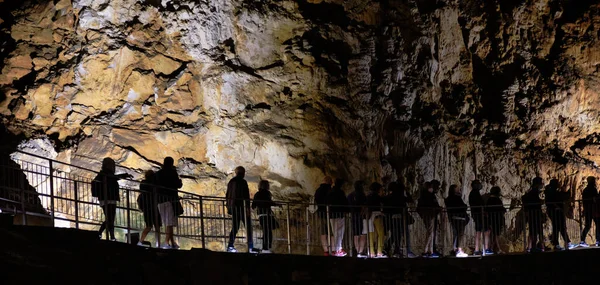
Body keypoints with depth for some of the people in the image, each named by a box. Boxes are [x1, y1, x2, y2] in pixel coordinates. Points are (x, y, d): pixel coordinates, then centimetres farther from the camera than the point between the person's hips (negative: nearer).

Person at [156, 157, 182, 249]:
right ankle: (167, 242, -17)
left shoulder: (158, 173, 9)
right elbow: (178, 185, -4)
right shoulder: (172, 172, -4)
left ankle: (172, 242, 12)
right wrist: (180, 181, 17)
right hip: (170, 199, -5)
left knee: (167, 223, 11)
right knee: (170, 223, -7)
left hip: (160, 200, 5)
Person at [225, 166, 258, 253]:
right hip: (241, 206, -7)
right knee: (248, 226, -4)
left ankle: (230, 246, 2)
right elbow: (246, 195, -14)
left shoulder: (231, 182, 15)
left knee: (235, 227, 10)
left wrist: (228, 207, 24)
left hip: (233, 206, 7)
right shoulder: (242, 182, -8)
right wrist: (247, 207, -14)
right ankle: (250, 247, -9)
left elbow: (228, 195, 19)